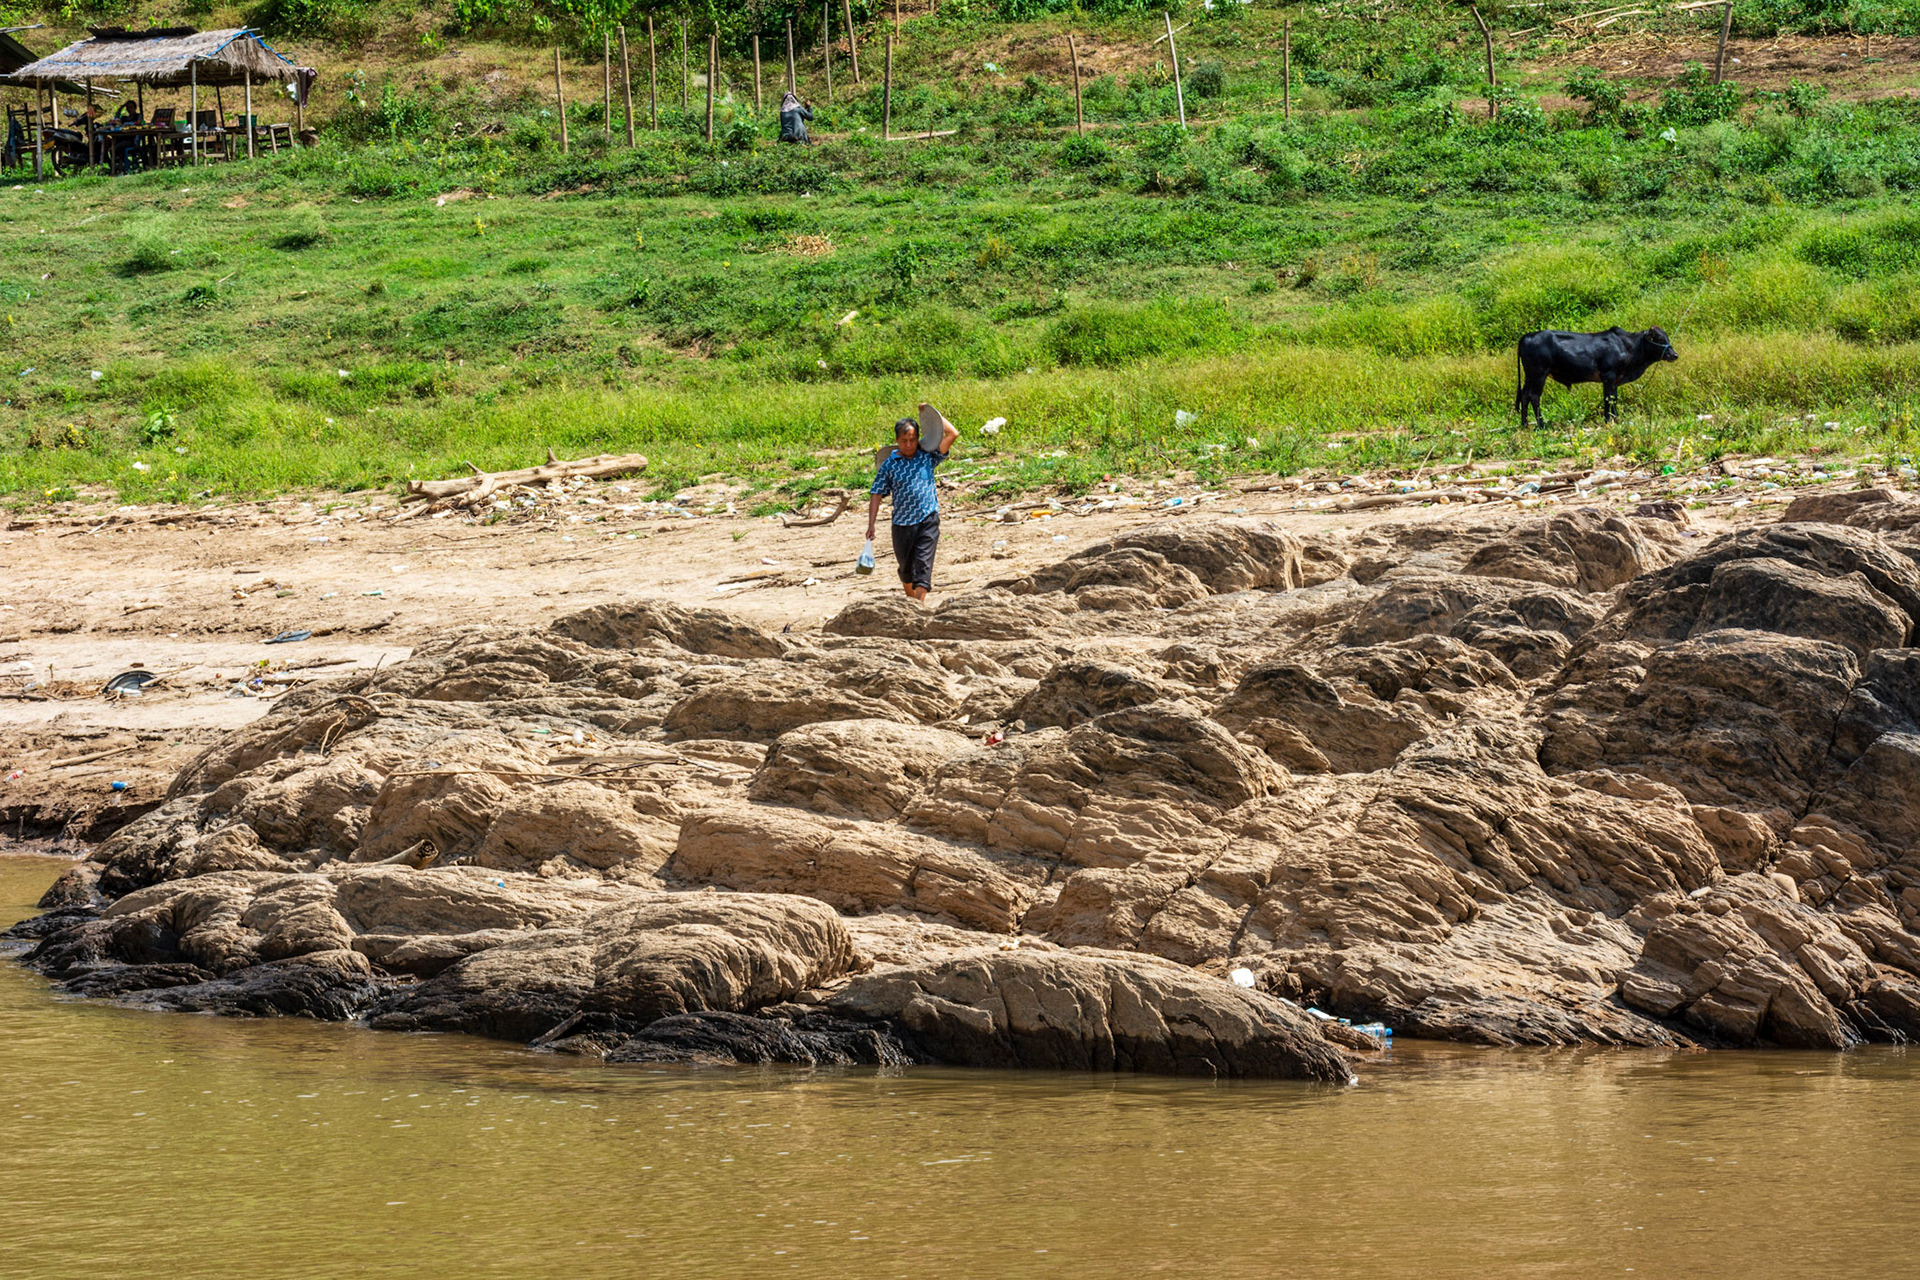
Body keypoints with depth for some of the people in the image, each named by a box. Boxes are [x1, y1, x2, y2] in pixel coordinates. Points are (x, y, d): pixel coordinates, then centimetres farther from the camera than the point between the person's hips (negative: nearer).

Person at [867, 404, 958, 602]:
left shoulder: (927, 456, 3)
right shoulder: (889, 464, 2)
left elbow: (952, 434, -1)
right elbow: (876, 495, 2)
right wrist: (871, 525, -6)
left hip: (928, 521, -1)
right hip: (902, 524, 1)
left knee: (923, 565, -13)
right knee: (906, 568, 16)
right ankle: (910, 598, 40)